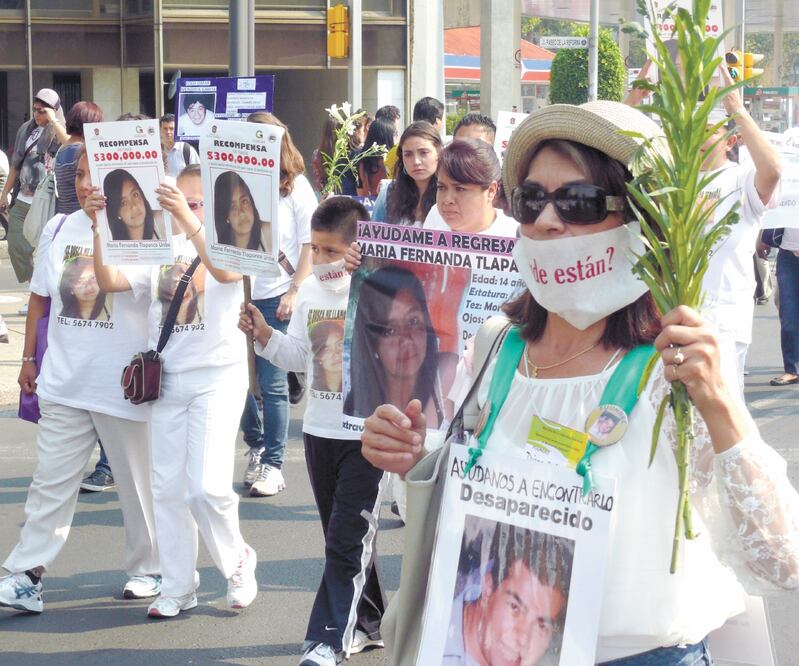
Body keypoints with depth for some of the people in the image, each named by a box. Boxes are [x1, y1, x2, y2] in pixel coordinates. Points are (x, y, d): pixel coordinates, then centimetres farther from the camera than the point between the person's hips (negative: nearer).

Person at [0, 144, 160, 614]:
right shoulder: (59, 231, 5)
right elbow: (41, 297, 14)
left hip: (125, 386, -4)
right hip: (64, 383, 4)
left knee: (138, 483, 11)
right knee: (51, 481, 5)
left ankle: (148, 569, 26)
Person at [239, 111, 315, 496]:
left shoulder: (295, 186, 1)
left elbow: (311, 244, 0)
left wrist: (295, 292, -9)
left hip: (276, 298, -3)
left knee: (272, 383, -2)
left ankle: (273, 464, 6)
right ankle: (256, 445, 29)